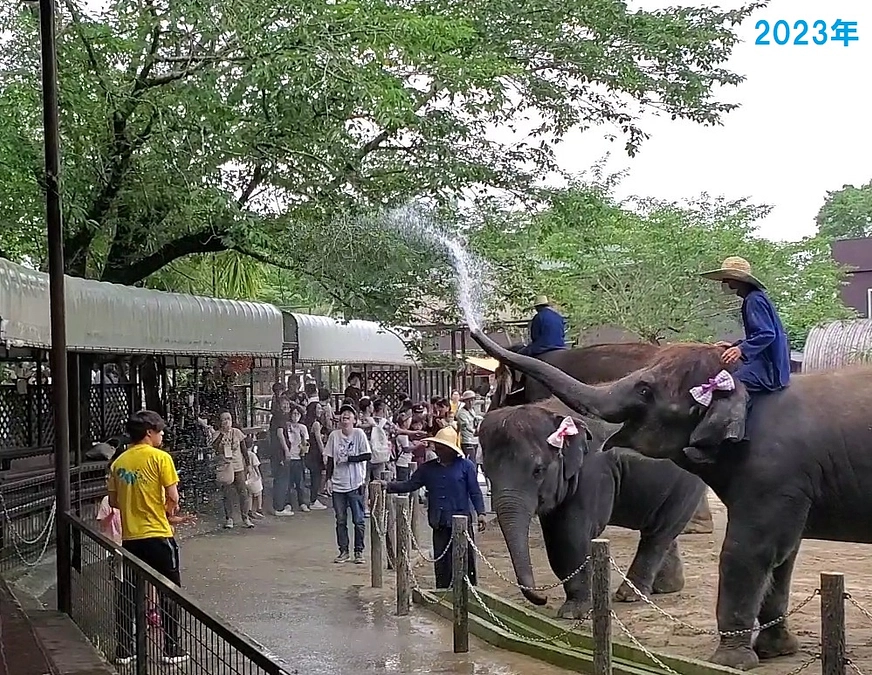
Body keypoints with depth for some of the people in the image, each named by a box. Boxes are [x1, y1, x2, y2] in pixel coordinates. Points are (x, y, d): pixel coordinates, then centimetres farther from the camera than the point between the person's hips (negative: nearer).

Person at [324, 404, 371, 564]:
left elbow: (367, 455, -10)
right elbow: (330, 459, 9)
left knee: (358, 520, 2)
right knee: (341, 520, 7)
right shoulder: (334, 435, 4)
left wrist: (348, 458, -13)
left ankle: (359, 552, 11)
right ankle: (343, 551, 16)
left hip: (356, 484, -3)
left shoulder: (359, 433, -5)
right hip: (338, 485, 3)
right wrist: (328, 479, 4)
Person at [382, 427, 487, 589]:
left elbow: (475, 492, 0)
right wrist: (388, 487, -3)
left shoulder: (465, 466, -1)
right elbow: (410, 485, 8)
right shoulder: (428, 468, 10)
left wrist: (480, 513, -8)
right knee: (441, 561, 8)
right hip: (440, 523, 4)